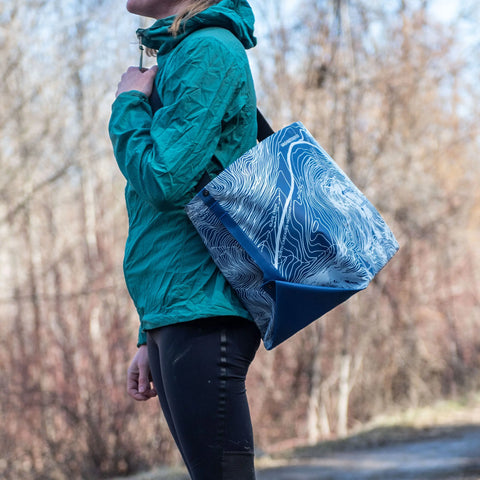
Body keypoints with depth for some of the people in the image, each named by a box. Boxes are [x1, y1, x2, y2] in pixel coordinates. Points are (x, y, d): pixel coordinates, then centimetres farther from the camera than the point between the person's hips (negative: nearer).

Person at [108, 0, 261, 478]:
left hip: (204, 312, -10)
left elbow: (165, 179, -19)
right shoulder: (174, 58, 22)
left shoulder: (209, 51, -8)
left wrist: (127, 105, -1)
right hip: (171, 314, 10)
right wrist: (150, 338, 21)